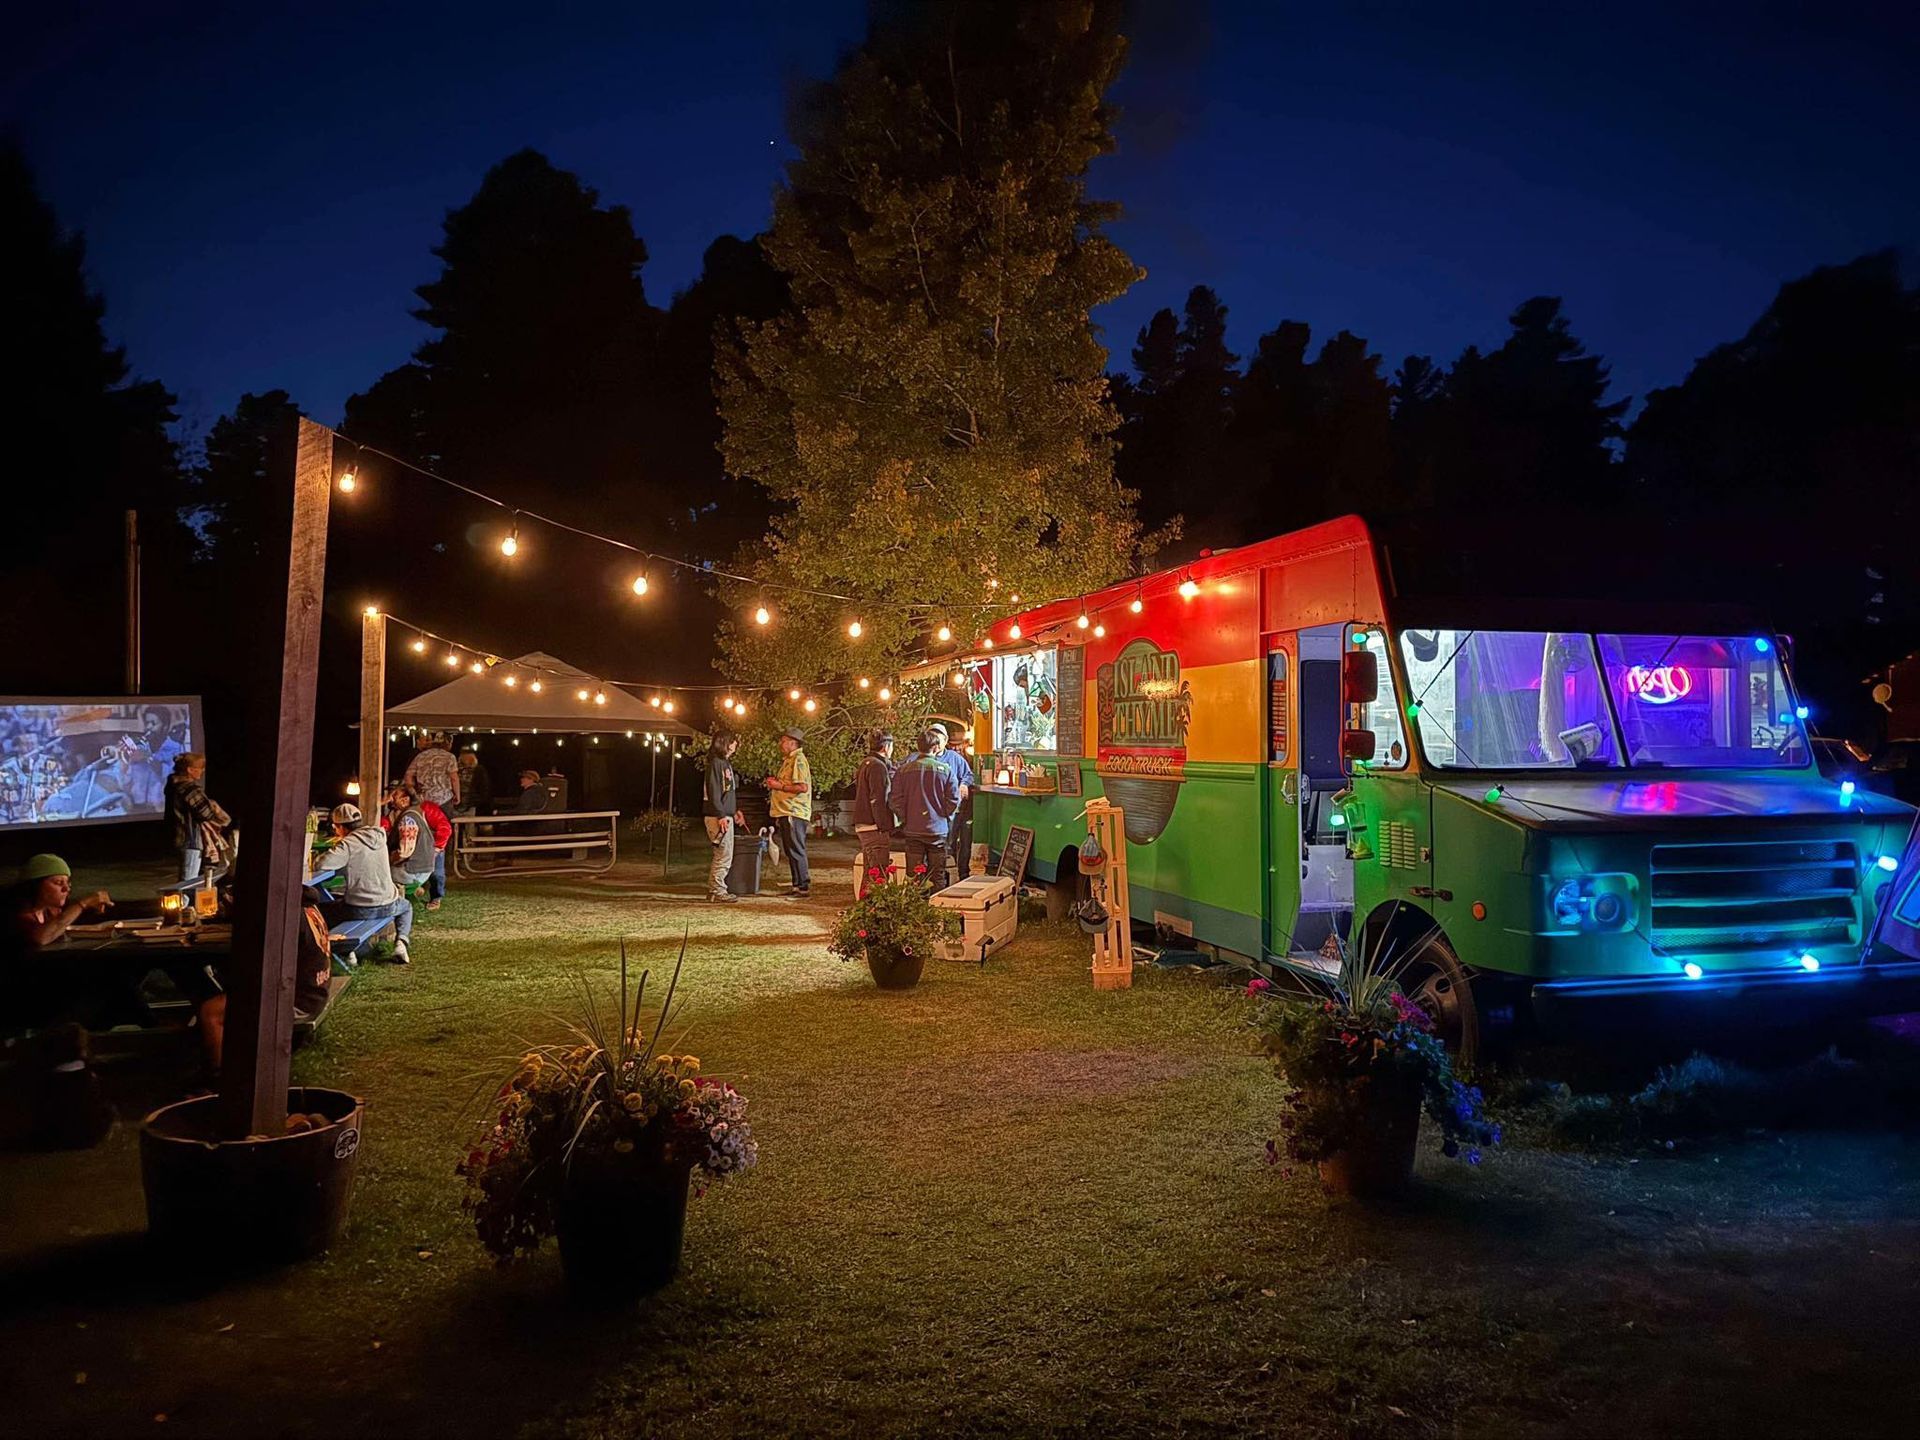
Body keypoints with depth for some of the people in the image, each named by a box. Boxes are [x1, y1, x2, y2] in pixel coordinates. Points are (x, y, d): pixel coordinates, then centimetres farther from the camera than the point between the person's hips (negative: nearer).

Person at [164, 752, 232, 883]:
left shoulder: (176, 785, 9)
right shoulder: (189, 789, -21)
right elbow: (207, 812, -19)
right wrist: (225, 819, -3)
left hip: (183, 836, 10)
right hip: (191, 838, -10)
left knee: (187, 879, 18)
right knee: (189, 880, -6)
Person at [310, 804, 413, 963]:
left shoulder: (348, 845, -14)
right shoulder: (379, 837, 3)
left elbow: (320, 865, -22)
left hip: (359, 910, -4)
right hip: (387, 906, 4)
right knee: (406, 906, 36)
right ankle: (400, 942, 10)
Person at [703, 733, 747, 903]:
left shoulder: (727, 763, 18)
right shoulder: (715, 763, -12)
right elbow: (713, 792, -19)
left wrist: (736, 810, 20)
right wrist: (721, 815, -22)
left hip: (726, 815, 10)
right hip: (718, 816, -10)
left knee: (724, 855, 12)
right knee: (724, 854, -8)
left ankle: (714, 889, 18)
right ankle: (717, 890, -3)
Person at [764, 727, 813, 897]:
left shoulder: (798, 760, -12)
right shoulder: (788, 760, 21)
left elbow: (802, 787, -23)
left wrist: (780, 786, -17)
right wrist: (776, 782, 15)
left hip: (794, 812, -11)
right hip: (786, 812, 11)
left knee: (796, 851, -8)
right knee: (791, 851, 13)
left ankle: (803, 886, -6)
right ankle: (797, 885, 18)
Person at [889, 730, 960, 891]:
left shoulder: (903, 770, -1)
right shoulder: (945, 770, -5)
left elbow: (895, 799, -3)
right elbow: (954, 799, -5)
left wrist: (905, 818, 9)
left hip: (912, 830, 1)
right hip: (938, 830, -1)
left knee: (913, 877, 7)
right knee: (938, 876, 6)